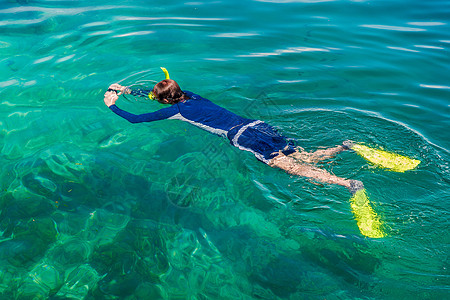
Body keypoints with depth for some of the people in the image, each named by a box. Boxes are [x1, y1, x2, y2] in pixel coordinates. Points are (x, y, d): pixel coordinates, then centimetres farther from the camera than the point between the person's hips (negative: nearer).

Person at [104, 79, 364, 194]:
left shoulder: (174, 110, 4)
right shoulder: (191, 95, 26)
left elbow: (135, 119, 9)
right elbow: (154, 93, 44)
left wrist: (113, 105, 24)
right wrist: (128, 90, 48)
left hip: (243, 137, -8)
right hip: (258, 125, 8)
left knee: (292, 167, -19)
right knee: (306, 158, 5)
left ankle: (349, 183, -32)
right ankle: (346, 147, -10)